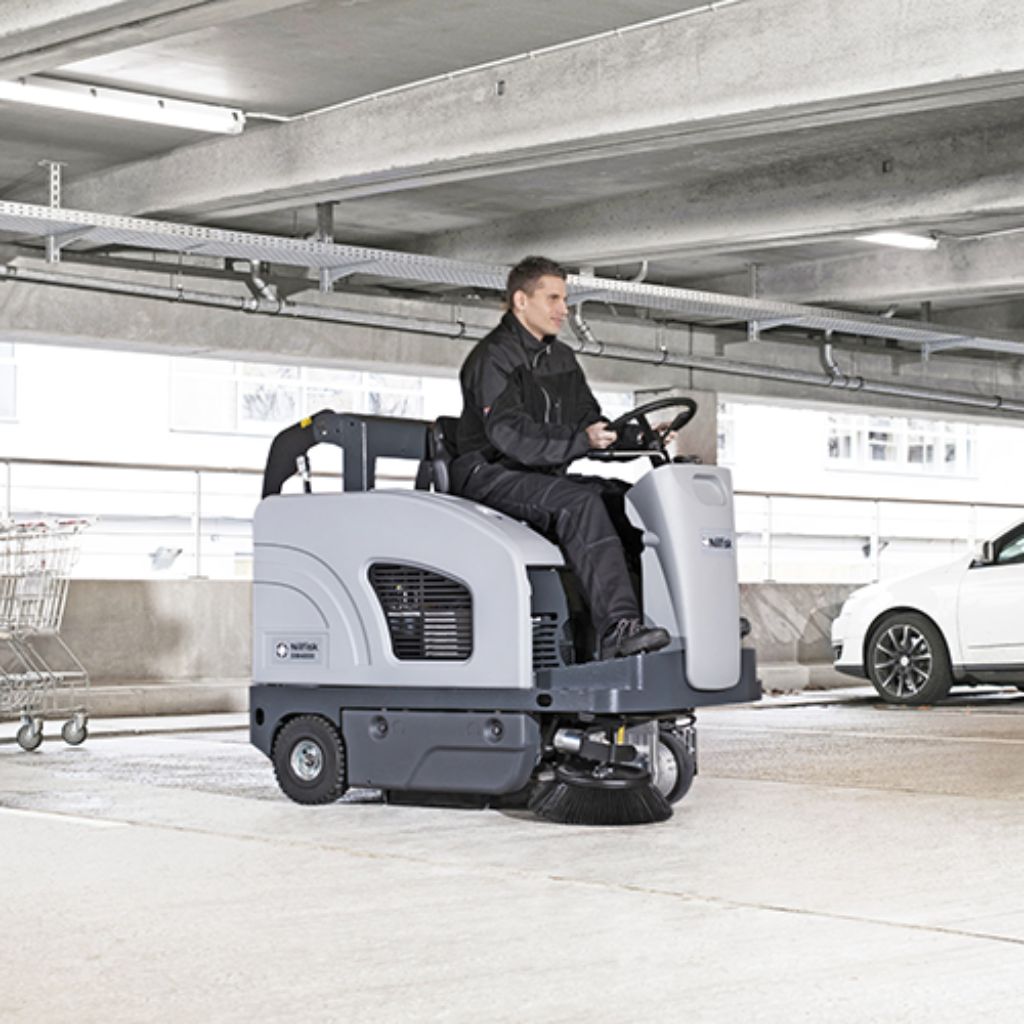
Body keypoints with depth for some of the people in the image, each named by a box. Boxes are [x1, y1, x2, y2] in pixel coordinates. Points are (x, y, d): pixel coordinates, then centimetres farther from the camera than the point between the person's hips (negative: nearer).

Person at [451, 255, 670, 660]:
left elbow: (590, 423, 15)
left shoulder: (562, 359, 17)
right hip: (491, 476, -8)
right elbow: (509, 433, -25)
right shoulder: (492, 358, -11)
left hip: (546, 475, 8)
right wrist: (580, 440, -35)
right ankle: (618, 627, -41)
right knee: (580, 504, -33)